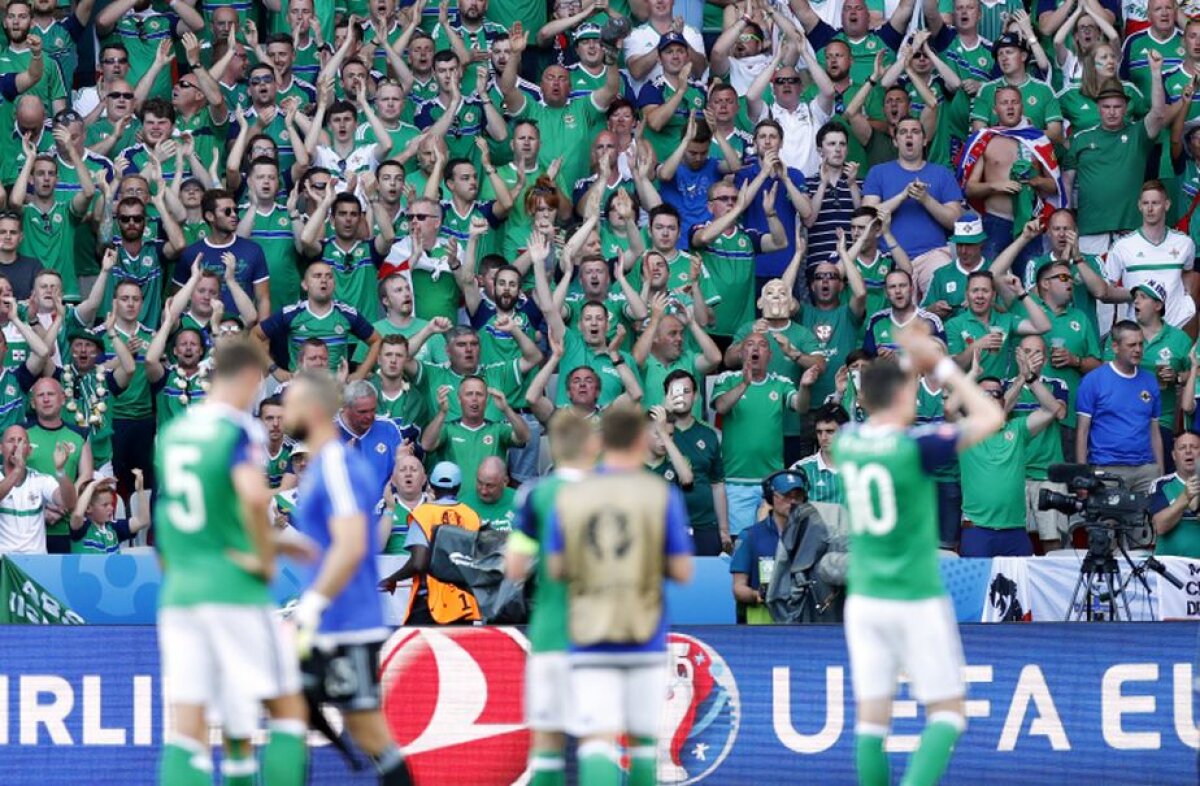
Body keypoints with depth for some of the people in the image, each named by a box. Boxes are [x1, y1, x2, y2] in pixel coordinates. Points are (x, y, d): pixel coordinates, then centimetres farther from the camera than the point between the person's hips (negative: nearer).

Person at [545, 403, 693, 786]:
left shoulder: (570, 498, 1)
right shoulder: (661, 495, -4)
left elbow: (557, 569, 7)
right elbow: (682, 571, -4)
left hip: (590, 639, 0)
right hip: (644, 639, 0)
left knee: (596, 740, -6)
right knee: (643, 738, 16)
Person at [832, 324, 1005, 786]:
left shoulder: (846, 443, 1)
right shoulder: (916, 447, -15)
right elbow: (990, 417, -5)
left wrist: (906, 368, 22)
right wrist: (945, 369, 2)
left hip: (863, 600, 5)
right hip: (917, 600, -5)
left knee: (872, 715, 7)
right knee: (947, 712, 3)